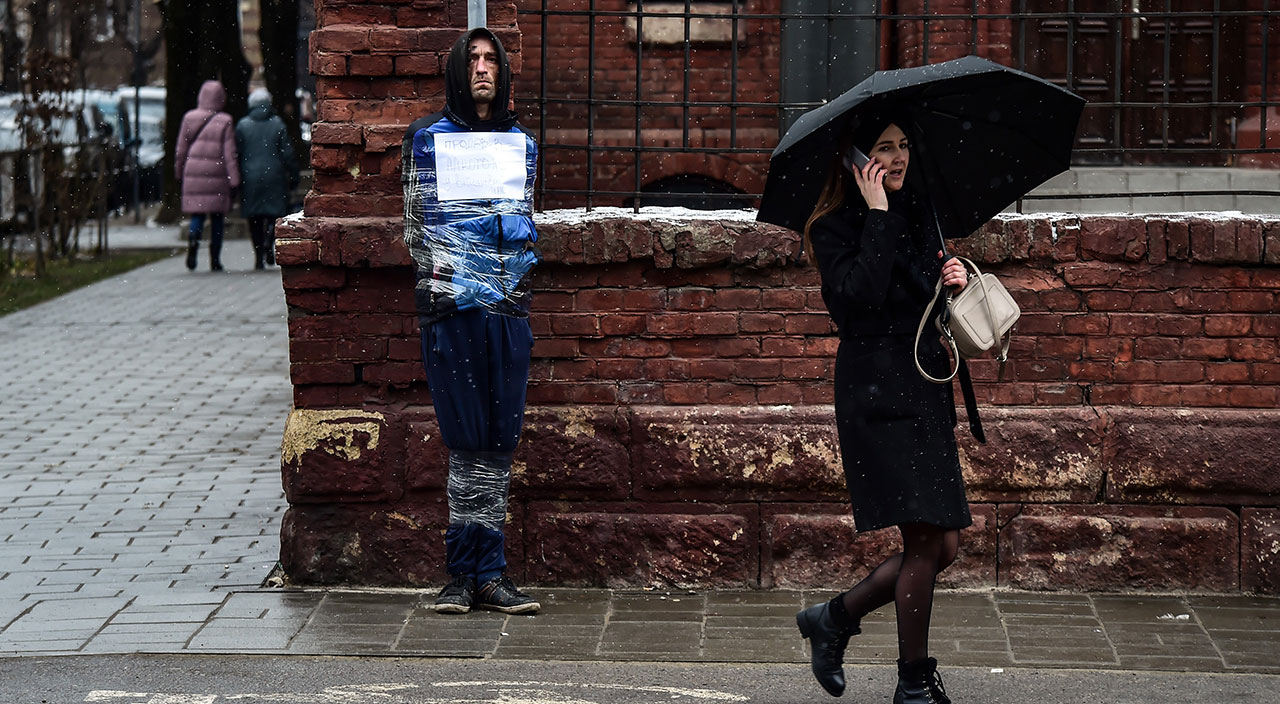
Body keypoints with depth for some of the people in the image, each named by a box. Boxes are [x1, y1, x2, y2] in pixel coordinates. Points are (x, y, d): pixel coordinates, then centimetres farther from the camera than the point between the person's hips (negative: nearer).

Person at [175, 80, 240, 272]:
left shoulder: (189, 118, 1)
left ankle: (193, 241, -24)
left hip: (193, 174, 2)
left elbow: (181, 149, 6)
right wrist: (234, 180, -5)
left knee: (197, 215, 7)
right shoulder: (225, 122, -6)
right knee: (217, 217, 8)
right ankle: (215, 259, 8)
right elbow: (230, 154, -7)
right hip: (217, 175, -2)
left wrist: (179, 173, 18)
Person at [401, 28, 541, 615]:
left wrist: (518, 269, 9)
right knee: (467, 439, -7)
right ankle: (463, 574, -3)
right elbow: (415, 224, 9)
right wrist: (435, 269, -2)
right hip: (450, 306, -3)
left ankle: (488, 574, 2)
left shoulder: (521, 144, 16)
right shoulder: (427, 138, 8)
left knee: (499, 441, 1)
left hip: (508, 306, 3)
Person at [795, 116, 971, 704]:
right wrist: (878, 216, -16)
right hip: (877, 395, -7)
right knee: (925, 541, -11)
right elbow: (861, 294, -21)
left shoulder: (918, 214, 16)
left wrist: (952, 279, 3)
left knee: (944, 544, 5)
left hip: (928, 389, 8)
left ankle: (835, 617, 23)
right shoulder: (834, 229, -4)